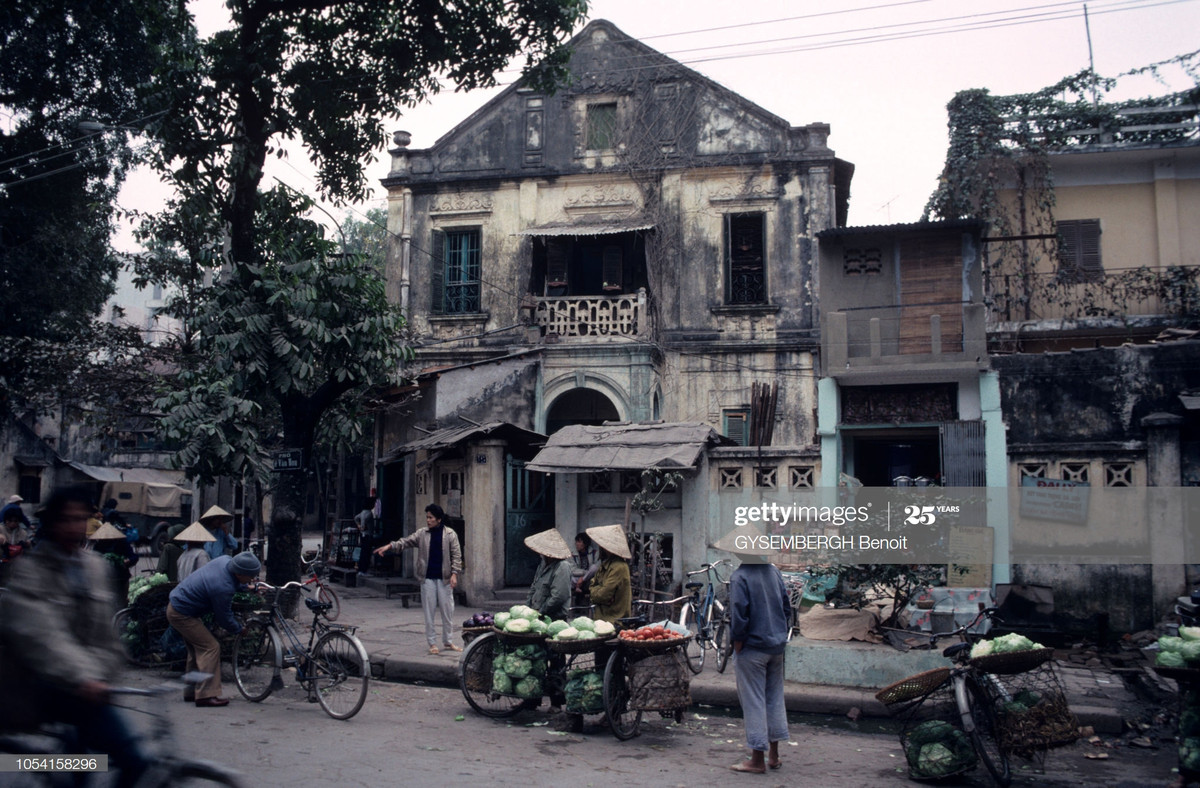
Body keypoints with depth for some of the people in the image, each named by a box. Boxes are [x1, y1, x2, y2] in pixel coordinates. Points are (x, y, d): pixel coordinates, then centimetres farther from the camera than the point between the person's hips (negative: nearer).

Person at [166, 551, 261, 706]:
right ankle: (206, 695, -13)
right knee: (210, 647, -12)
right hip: (182, 615, -10)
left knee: (197, 649, 18)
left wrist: (246, 587, 11)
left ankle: (191, 692, 29)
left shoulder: (225, 560, -10)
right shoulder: (223, 588, -34)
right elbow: (224, 618, -18)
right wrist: (239, 628, -2)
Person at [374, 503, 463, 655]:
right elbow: (406, 542, 0)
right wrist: (390, 546, -16)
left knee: (448, 611, 3)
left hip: (444, 578, -1)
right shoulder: (422, 534, 5)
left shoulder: (450, 534, 0)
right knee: (429, 611, 4)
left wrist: (454, 574, -10)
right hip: (427, 578, 1)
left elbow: (456, 555, -2)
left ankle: (448, 641, 17)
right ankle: (432, 643, 13)